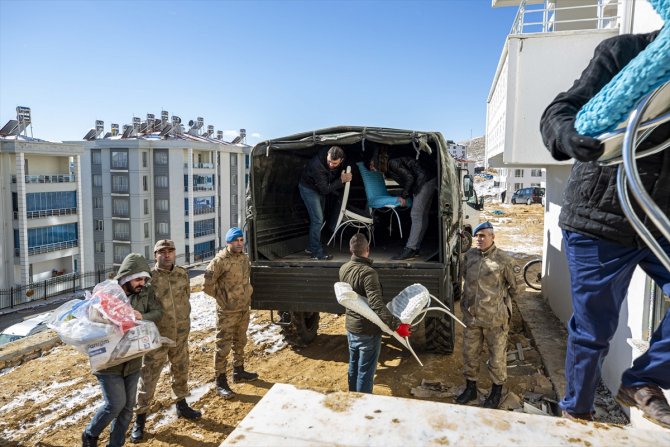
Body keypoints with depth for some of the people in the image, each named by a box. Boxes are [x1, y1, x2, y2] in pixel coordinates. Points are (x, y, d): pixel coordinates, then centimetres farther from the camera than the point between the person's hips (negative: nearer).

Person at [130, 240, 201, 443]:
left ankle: (182, 406, 40)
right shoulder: (149, 276, -14)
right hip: (157, 336, -5)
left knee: (181, 371, 20)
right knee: (148, 377, 3)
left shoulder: (182, 274, 1)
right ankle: (140, 419, 17)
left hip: (180, 335, 5)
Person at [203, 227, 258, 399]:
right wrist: (220, 296, -10)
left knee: (240, 342, 21)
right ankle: (220, 382, 7)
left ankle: (238, 372, 38)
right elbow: (208, 283, -18)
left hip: (244, 308, 8)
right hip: (227, 312, -8)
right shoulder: (220, 260, -19)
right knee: (223, 346, -2)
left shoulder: (244, 257, 6)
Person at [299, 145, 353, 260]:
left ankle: (312, 247, 27)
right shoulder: (318, 165, -39)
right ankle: (317, 253, -4)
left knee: (318, 219, 14)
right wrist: (341, 180, -33)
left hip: (320, 189, 7)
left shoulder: (341, 161, -19)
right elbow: (325, 189, -33)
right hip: (309, 188, -7)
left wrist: (346, 177, -11)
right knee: (317, 220, -12)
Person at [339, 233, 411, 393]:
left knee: (353, 366, 22)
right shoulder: (367, 272, -25)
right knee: (365, 371, 6)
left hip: (350, 326, 8)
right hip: (368, 330, -8)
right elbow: (376, 304, -34)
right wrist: (397, 325, -35)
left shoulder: (343, 269, -1)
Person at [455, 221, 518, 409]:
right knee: (469, 353, 15)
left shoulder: (503, 260, -13)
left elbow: (513, 288, -1)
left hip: (495, 318, -4)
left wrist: (501, 302, 7)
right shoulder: (470, 255, 0)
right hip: (471, 316, 4)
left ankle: (496, 392, 31)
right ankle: (471, 388, 34)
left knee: (497, 356, 10)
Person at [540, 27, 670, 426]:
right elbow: (559, 111, -13)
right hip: (600, 218, -4)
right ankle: (576, 412, 27)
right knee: (593, 330, 6)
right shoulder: (623, 52, -4)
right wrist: (567, 134, -36)